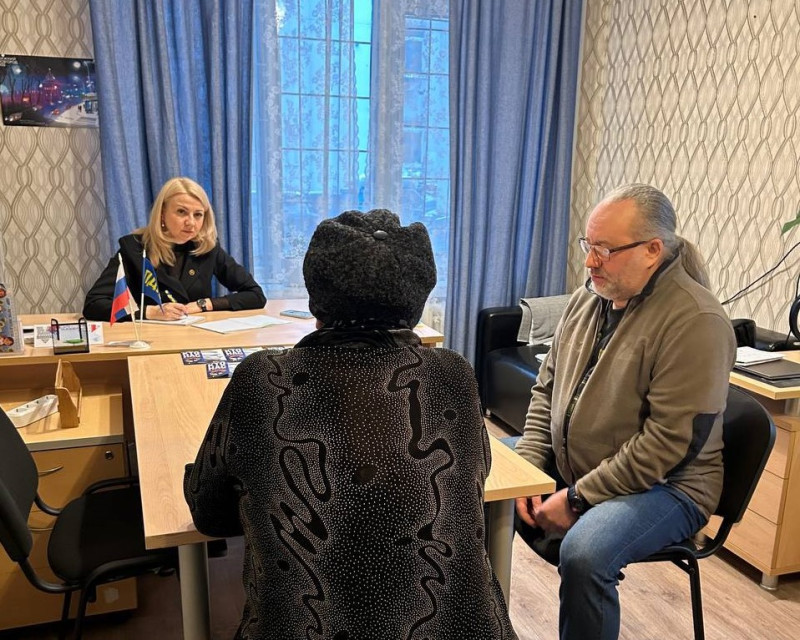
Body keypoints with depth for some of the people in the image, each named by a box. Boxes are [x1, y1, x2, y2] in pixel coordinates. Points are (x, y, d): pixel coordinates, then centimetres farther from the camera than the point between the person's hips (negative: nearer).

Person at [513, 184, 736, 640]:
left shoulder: (696, 322, -20)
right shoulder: (587, 299, 3)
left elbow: (669, 441, -24)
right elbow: (546, 389, 9)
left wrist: (577, 498, -22)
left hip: (664, 485, -7)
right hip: (567, 467, 8)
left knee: (584, 555, -33)